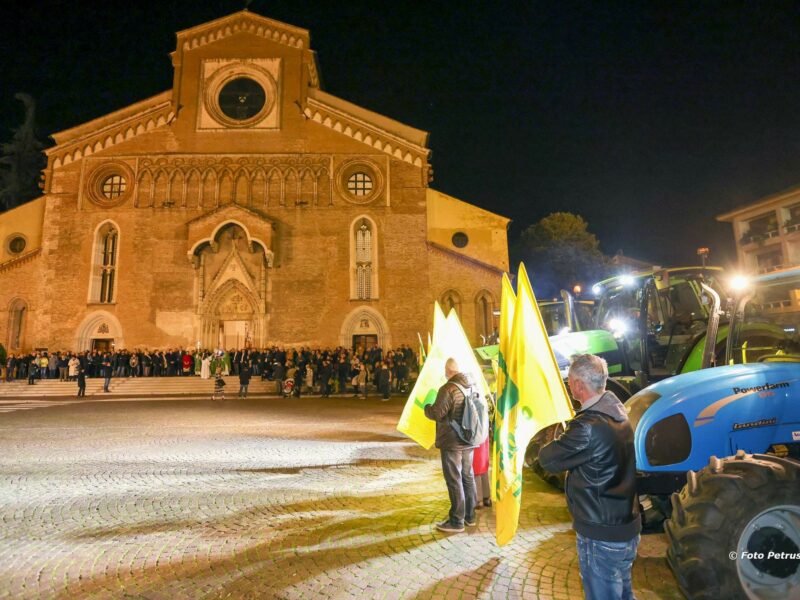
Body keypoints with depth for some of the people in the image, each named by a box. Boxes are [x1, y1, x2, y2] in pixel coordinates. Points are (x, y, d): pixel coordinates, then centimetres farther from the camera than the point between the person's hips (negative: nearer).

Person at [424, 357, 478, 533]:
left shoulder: (448, 389, -20)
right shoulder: (473, 387, 4)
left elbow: (437, 413, -21)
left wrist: (426, 407, -1)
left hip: (451, 442, -8)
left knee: (454, 480, 1)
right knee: (468, 477, 17)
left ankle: (456, 521, 9)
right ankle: (470, 516, 28)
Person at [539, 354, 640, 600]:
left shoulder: (588, 425, -29)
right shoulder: (616, 410, 1)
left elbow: (548, 459, -20)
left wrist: (558, 440, -3)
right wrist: (569, 437, 0)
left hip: (602, 535, -9)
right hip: (627, 526, 9)